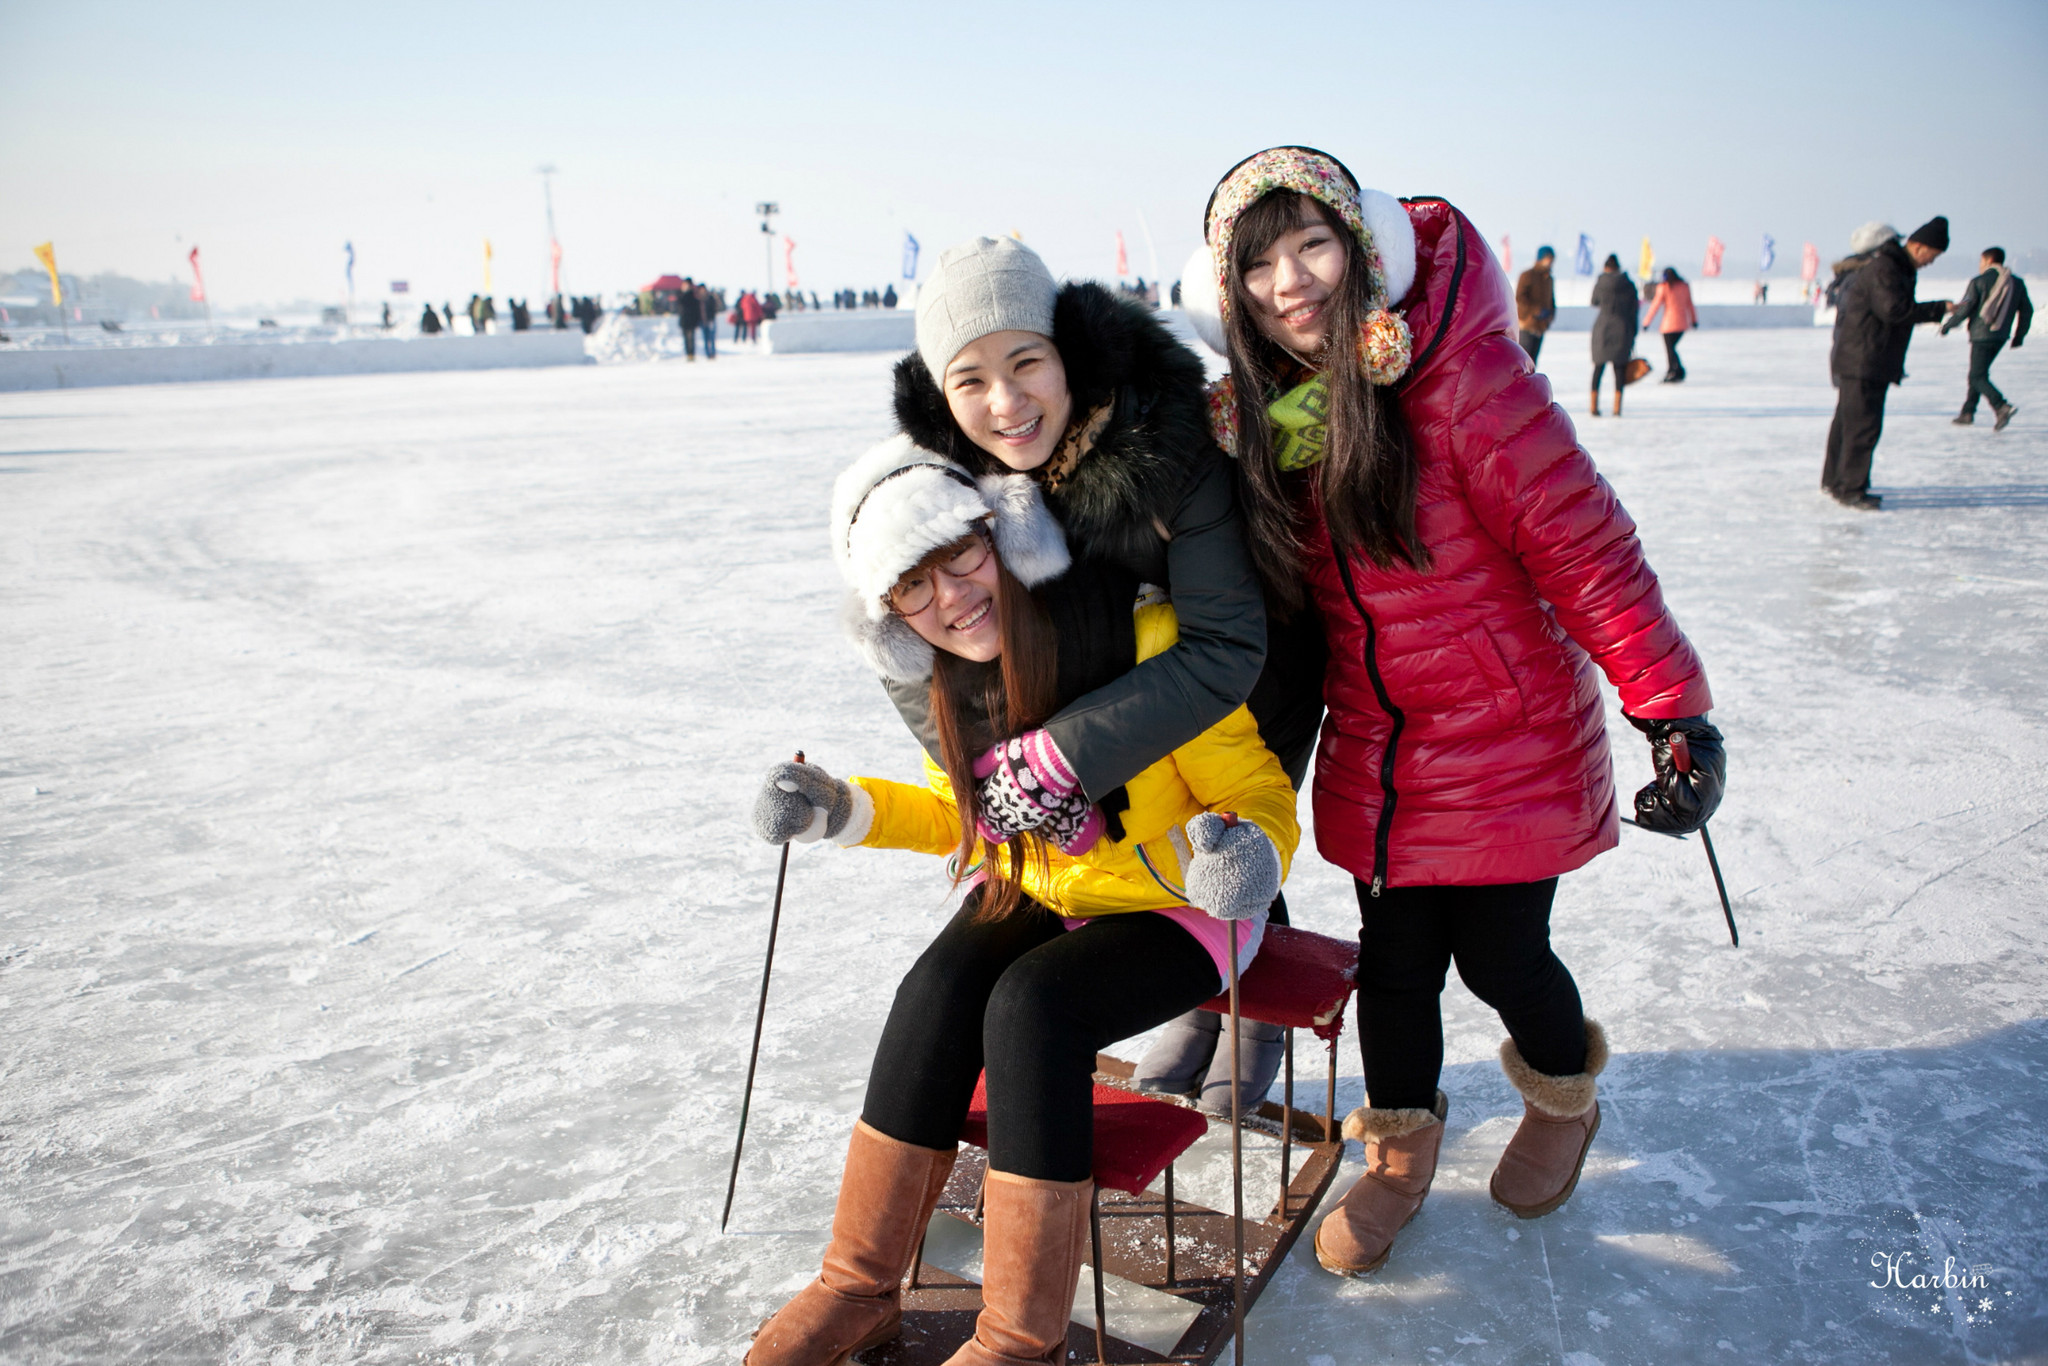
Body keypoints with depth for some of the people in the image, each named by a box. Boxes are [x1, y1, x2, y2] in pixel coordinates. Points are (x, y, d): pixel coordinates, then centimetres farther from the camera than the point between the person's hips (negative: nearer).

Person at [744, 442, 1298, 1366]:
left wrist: (1230, 852, -40)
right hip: (1033, 891, 5)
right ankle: (860, 1289, -7)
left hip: (1172, 908, -4)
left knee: (1030, 1004, -30)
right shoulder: (954, 681, -5)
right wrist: (845, 811, -4)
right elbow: (962, 813, 12)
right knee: (936, 989, -24)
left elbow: (1260, 797, -17)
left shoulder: (1146, 638, -24)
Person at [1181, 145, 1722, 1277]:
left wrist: (1673, 708, -20)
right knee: (1393, 959, 11)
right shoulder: (1260, 411, -3)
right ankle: (1400, 1151, 38)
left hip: (1508, 740, -4)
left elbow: (1583, 541, -19)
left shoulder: (1461, 367, -20)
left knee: (1497, 954, 8)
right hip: (1372, 751, 4)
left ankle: (1565, 1100, 43)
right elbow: (1272, 594, 7)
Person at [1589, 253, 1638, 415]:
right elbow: (1634, 312, 3)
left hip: (1602, 327, 0)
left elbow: (1594, 303, 16)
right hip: (1623, 329, 0)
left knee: (1598, 367, 6)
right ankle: (1617, 407, -2)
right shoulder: (1629, 285, 3)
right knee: (1620, 368, 3)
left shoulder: (1600, 283, -1)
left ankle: (1594, 406, 1)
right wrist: (1633, 336, 9)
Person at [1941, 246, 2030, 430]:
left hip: (1981, 335, -7)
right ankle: (1967, 412, 18)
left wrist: (1947, 325, 3)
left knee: (1978, 376, -8)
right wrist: (2019, 337, 20)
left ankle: (2002, 406, -26)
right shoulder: (2017, 283, 12)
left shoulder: (1979, 282, -8)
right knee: (1977, 373, 18)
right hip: (2001, 336, 7)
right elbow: (2026, 310, 13)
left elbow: (1964, 308, -11)